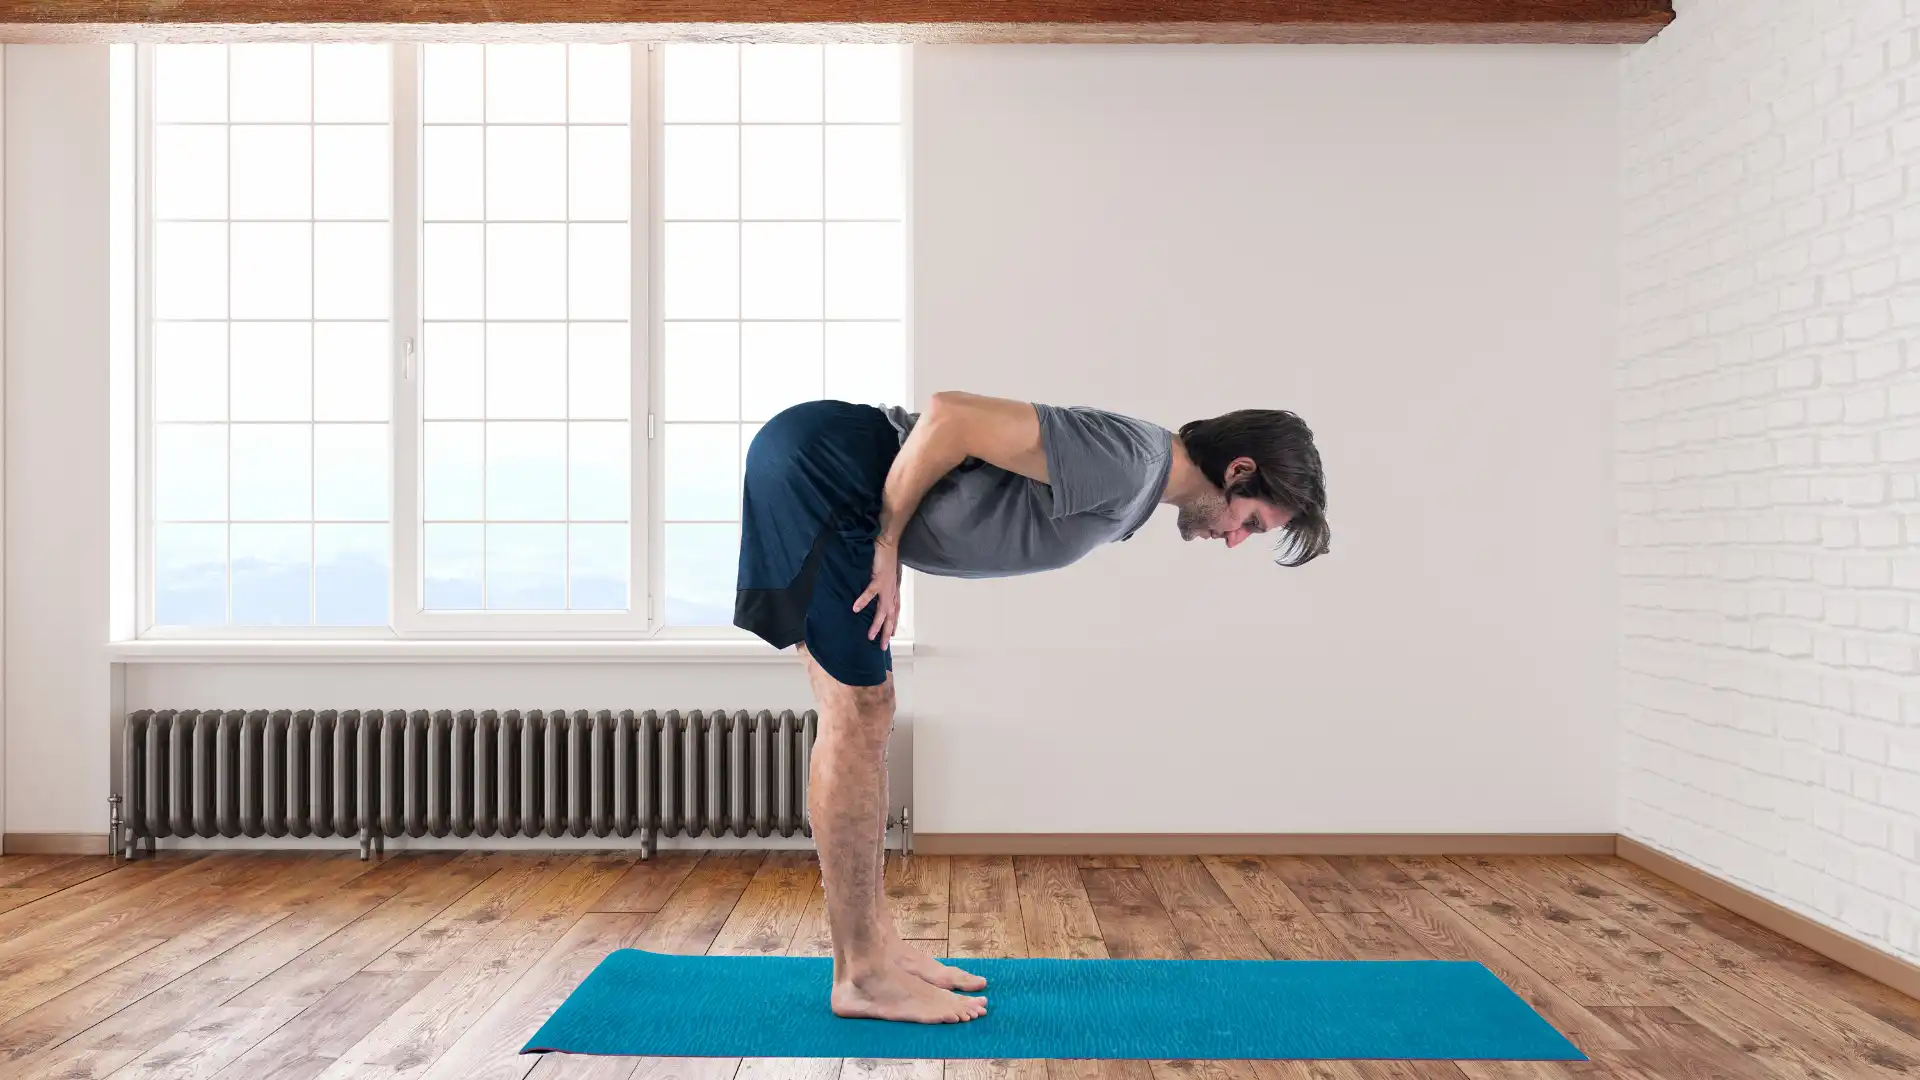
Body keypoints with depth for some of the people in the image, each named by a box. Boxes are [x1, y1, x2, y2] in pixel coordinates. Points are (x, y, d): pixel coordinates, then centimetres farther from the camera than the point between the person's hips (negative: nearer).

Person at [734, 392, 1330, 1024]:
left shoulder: (1133, 483, 12)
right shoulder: (1128, 461, -18)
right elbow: (950, 415, -24)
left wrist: (884, 549, 9)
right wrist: (887, 546, -12)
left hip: (822, 477, 10)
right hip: (817, 464, -10)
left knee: (858, 717, 9)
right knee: (859, 715, -8)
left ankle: (874, 943, 17)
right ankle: (863, 974, 1)